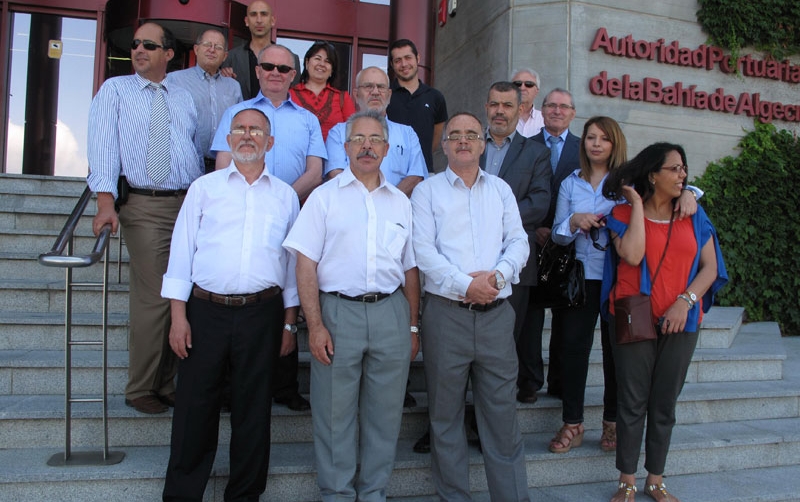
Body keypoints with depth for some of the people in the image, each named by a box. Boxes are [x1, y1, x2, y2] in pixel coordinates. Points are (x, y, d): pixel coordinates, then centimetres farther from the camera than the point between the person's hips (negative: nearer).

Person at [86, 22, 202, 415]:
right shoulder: (115, 90, 10)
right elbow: (103, 144, -3)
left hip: (190, 203, 4)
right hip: (143, 206, -3)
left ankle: (167, 383, 17)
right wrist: (105, 202, -16)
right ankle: (141, 388, 10)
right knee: (153, 298, -7)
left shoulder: (184, 98, 19)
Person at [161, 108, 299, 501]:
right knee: (195, 407, 5)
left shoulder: (285, 196, 10)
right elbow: (182, 249, 5)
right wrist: (178, 315, -3)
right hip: (206, 310, 0)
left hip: (262, 314, 1)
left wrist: (289, 321, 5)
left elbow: (293, 261, 10)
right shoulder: (204, 187, 8)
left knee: (252, 409, 9)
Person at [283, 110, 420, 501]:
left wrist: (413, 326, 9)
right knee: (335, 413, 5)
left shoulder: (401, 202, 13)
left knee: (385, 413, 10)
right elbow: (306, 263, -3)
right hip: (338, 311, -2)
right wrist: (315, 325, -10)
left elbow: (411, 268, 14)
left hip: (391, 312, 3)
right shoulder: (325, 196, 4)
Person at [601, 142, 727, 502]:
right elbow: (632, 255, -17)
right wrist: (637, 205, -10)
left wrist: (686, 300, -11)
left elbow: (710, 267, 4)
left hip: (680, 322, 3)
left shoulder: (693, 216, 8)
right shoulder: (624, 213, 1)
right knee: (633, 402, 4)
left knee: (665, 404, 11)